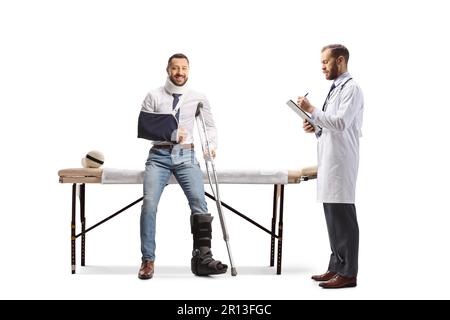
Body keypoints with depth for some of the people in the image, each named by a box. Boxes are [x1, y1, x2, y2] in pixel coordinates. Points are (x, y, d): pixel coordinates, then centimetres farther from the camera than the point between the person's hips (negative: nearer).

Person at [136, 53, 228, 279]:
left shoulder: (198, 98, 13)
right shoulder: (154, 96, 9)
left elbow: (210, 125, 24)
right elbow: (143, 128, 2)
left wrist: (212, 144, 5)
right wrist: (170, 135, -10)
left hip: (186, 156, 1)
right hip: (159, 155, -1)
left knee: (199, 201, -19)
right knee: (149, 203, -18)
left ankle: (202, 258, -17)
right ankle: (148, 260, -11)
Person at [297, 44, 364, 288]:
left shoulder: (351, 88, -10)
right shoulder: (335, 88, 18)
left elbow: (341, 122, -20)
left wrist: (312, 110, -15)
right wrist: (315, 127, 8)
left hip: (341, 162, -9)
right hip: (329, 161, 9)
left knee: (343, 216, -6)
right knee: (332, 217, 12)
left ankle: (348, 273, 0)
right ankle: (336, 266, 20)